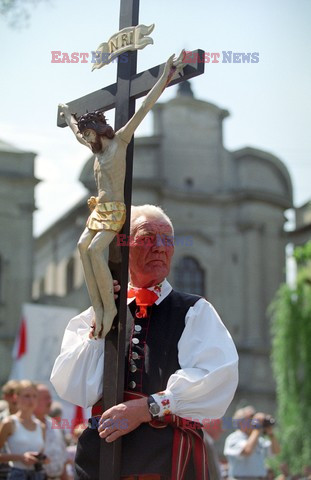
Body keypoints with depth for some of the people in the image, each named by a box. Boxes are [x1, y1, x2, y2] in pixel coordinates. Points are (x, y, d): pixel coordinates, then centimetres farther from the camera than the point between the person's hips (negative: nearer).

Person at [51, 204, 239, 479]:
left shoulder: (195, 312, 3)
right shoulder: (95, 316, 9)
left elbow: (218, 379, -13)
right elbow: (75, 391, -2)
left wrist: (147, 408, -17)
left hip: (170, 456, -2)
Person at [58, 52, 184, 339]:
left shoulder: (120, 140, -4)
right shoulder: (97, 148, 16)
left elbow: (144, 108, -12)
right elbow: (76, 131, 38)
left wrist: (166, 77, -18)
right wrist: (67, 114, 55)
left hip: (115, 210, -7)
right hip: (99, 209, 7)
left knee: (94, 248, -27)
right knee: (83, 246, -18)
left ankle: (109, 306, -21)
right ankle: (98, 307, -24)